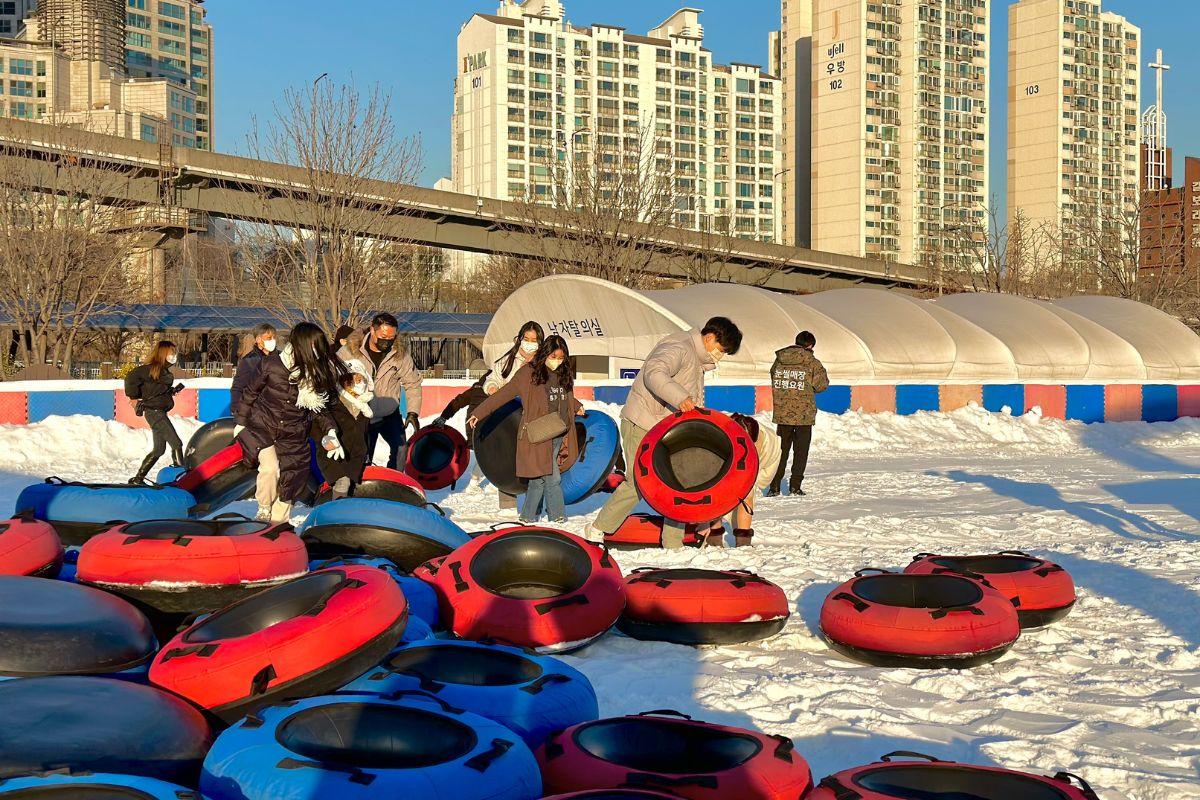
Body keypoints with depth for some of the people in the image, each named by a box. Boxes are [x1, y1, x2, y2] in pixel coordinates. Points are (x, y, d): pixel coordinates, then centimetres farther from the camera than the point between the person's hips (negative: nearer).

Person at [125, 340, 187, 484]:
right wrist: (134, 398, -12)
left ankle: (138, 478, 19)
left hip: (160, 412, 10)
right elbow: (131, 378, -17)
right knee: (176, 443, -14)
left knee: (159, 450, 13)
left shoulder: (164, 371, 15)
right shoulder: (151, 369, -13)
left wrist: (172, 390, 5)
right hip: (154, 411, -10)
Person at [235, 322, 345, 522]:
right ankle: (264, 511, 1)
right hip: (261, 428, -2)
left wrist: (331, 431, -13)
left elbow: (320, 408, 3)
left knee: (288, 487, 5)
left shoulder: (321, 375, -13)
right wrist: (240, 422, 9)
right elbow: (251, 393, 0)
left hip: (293, 438, 2)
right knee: (270, 468, -25)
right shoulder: (273, 367, -18)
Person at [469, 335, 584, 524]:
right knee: (552, 478, -5)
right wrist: (479, 413, -5)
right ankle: (558, 516, 10)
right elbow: (504, 394, -4)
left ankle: (528, 517, 20)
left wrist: (576, 406, 17)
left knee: (540, 478, 10)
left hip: (560, 435, 5)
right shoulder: (528, 373, -7)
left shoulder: (564, 374, 11)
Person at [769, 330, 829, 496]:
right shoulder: (813, 363, -9)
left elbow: (774, 382, 7)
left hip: (782, 413, 3)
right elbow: (822, 385, -2)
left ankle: (774, 486, 7)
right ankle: (795, 486, 6)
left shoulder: (779, 360, 2)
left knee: (781, 449, 12)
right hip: (804, 414, -3)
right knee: (801, 451, 8)